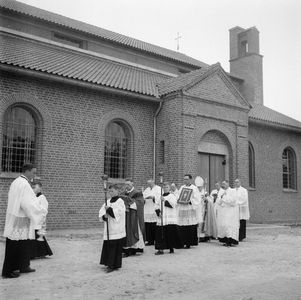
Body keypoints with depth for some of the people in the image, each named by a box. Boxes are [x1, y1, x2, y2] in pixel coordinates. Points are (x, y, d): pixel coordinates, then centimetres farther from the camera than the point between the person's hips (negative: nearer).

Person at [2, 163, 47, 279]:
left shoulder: (16, 182, 11)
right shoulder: (24, 184, -19)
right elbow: (29, 203, -23)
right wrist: (43, 211, -11)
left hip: (16, 218, 10)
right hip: (20, 221, -10)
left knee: (24, 244, 18)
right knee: (14, 246, -1)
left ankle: (24, 266, 27)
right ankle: (7, 271, 8)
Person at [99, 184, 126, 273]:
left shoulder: (120, 201, -5)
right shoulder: (108, 201, 13)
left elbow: (119, 212, -17)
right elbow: (101, 211, 8)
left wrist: (109, 209, -22)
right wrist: (104, 215, -12)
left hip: (117, 229, -6)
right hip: (108, 228, 6)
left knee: (115, 246, -5)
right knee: (107, 245, 6)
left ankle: (113, 265, -1)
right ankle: (110, 263, 18)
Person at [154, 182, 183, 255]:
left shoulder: (172, 196, 2)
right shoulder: (159, 197, 14)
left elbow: (172, 205, -14)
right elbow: (156, 206, 10)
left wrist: (164, 200, -22)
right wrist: (158, 213, -7)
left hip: (170, 219, -3)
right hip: (161, 219, 3)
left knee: (171, 233, 0)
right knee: (161, 233, -1)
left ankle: (171, 248, 14)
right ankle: (161, 249, 3)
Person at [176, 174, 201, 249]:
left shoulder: (194, 188, 1)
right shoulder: (182, 187, 16)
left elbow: (197, 200, -6)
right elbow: (177, 197, 19)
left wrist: (190, 201, -19)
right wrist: (178, 200, -3)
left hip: (190, 210, -4)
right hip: (181, 209, 4)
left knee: (190, 228, -4)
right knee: (182, 228, 1)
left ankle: (189, 243, 3)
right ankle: (183, 242, 10)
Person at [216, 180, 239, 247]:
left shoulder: (232, 191, -4)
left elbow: (233, 201, -17)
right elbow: (218, 202, 9)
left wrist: (224, 197, -10)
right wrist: (221, 197, -8)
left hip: (231, 211, -7)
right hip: (223, 211, 7)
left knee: (229, 225, -12)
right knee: (223, 226, 3)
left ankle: (230, 241, -12)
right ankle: (226, 241, 9)